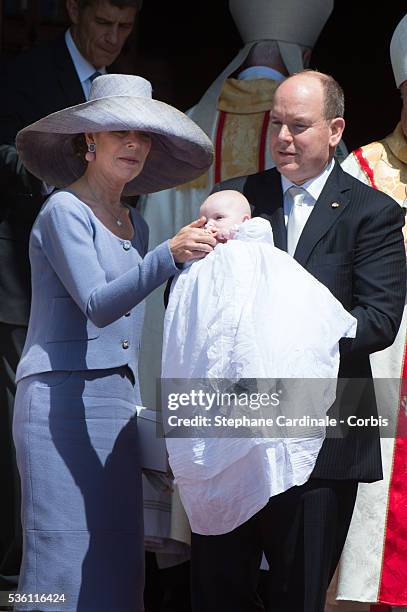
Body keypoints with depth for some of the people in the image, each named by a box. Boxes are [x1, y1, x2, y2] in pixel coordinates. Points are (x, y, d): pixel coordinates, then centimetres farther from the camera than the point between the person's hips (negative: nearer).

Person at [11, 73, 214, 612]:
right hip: (61, 399, -8)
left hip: (118, 401, 8)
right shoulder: (64, 212, -7)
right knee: (65, 560, -9)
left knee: (115, 559, 3)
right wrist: (168, 256, -33)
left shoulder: (134, 225, 17)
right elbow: (97, 306, -21)